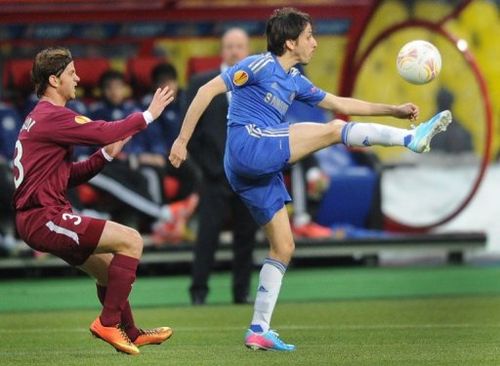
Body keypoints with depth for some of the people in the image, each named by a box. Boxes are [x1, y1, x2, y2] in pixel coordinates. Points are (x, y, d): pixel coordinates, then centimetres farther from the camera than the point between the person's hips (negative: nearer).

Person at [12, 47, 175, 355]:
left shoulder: (41, 118, 20)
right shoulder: (52, 117, -14)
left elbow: (66, 176, 20)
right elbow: (105, 132, -19)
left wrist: (106, 155, 10)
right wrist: (149, 114, -7)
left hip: (38, 217, 11)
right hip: (44, 217, -11)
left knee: (110, 268, 22)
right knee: (131, 240, -12)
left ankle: (130, 333, 35)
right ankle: (108, 323, -9)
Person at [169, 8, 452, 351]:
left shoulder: (294, 81, 19)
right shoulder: (260, 65, -6)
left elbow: (339, 103, 26)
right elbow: (208, 90, -9)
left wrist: (394, 110, 22)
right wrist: (182, 140, -12)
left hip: (260, 170, 10)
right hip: (248, 144, -10)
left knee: (284, 247, 7)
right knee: (333, 130, -12)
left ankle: (259, 331, 8)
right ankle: (412, 138, -9)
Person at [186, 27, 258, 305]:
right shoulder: (202, 84, 3)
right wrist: (206, 164, -5)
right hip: (216, 173, -2)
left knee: (247, 236, 4)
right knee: (208, 233, -4)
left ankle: (242, 292, 12)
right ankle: (199, 291, 1)